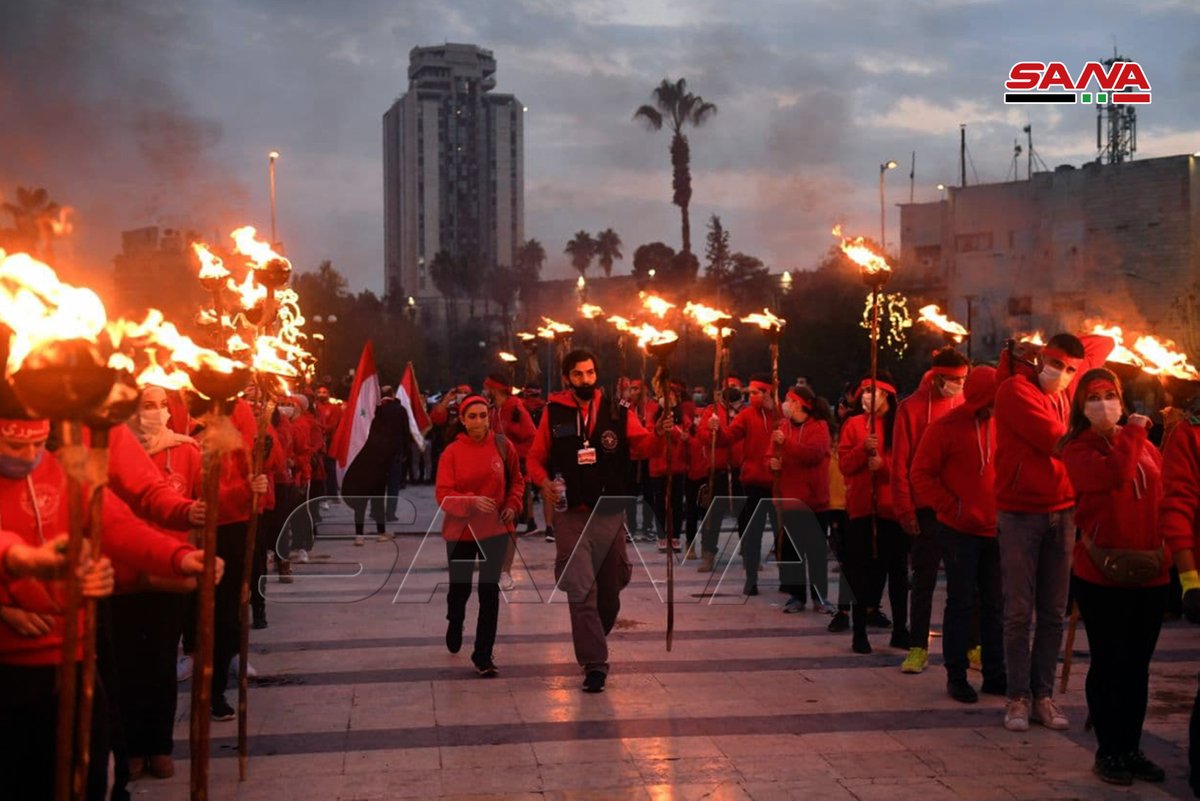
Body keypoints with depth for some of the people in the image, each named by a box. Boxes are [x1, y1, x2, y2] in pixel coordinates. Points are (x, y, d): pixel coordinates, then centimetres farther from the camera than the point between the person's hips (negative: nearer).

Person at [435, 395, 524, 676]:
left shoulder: (502, 445, -5)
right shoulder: (452, 452, -9)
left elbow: (516, 480, 10)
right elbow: (443, 495, -12)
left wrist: (512, 505, -5)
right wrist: (472, 502, -28)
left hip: (495, 528, 0)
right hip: (461, 529, 0)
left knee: (489, 590, -5)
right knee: (459, 588, 13)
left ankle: (483, 654, 5)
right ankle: (455, 624, 48)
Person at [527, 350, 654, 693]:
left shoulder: (617, 412, 1)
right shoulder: (554, 414, 0)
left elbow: (643, 445, -10)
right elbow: (536, 457, 4)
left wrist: (660, 433, -31)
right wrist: (544, 482, -15)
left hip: (611, 513, 2)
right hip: (572, 515, -2)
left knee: (609, 590, 14)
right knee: (582, 591, -10)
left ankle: (592, 648, 38)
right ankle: (594, 664, -5)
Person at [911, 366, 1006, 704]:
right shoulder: (946, 428, -7)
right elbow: (921, 473, -6)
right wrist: (950, 507, -13)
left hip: (994, 530, 4)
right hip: (959, 531, -4)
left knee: (995, 603, 9)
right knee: (961, 602, 2)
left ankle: (995, 674, 19)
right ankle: (956, 676, 10)